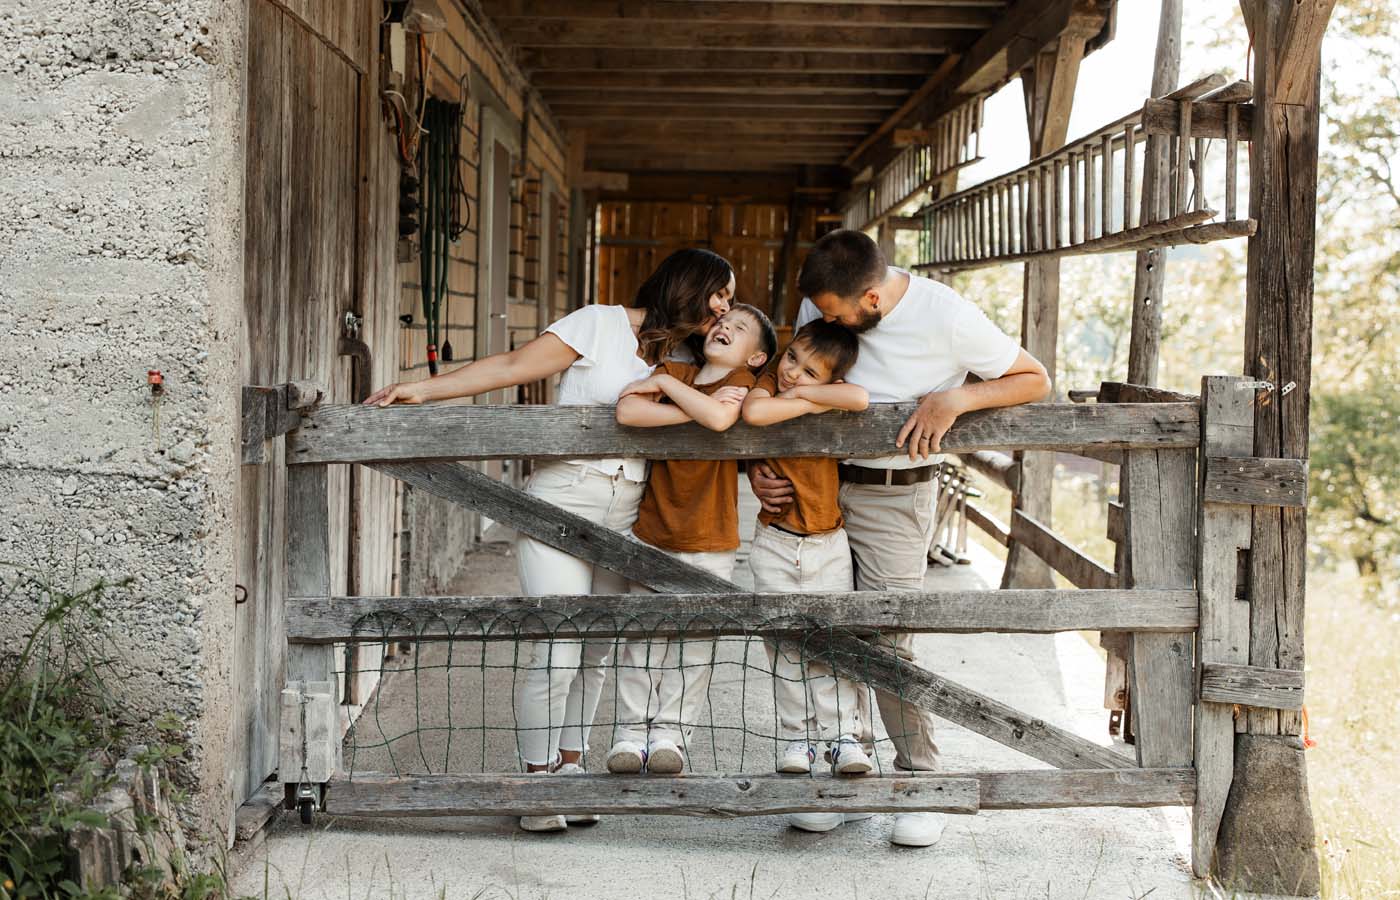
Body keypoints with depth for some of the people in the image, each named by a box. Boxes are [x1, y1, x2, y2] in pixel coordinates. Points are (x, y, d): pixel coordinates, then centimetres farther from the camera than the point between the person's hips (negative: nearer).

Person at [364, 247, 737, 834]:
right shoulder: (602, 325, -3)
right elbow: (514, 367, -5)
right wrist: (423, 390, -10)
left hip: (627, 515, 6)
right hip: (563, 498, -5)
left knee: (596, 654, 6)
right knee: (555, 652, -10)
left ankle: (569, 770, 18)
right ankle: (538, 783, 1)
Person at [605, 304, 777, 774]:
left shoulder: (742, 383, -4)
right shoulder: (674, 372, 3)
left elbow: (720, 419, -29)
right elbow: (627, 411, -16)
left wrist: (667, 385, -16)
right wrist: (698, 409, -19)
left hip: (709, 542, -2)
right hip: (651, 532, 2)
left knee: (694, 640, 3)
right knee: (642, 635, 4)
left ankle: (669, 733, 15)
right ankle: (632, 731, 15)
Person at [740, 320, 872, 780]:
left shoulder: (830, 400, -6)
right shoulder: (769, 383, -6)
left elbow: (860, 398, -31)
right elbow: (752, 413, -31)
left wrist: (804, 391, -20)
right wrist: (808, 403, -22)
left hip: (827, 543, -1)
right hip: (774, 542, 1)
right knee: (783, 643, 4)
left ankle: (842, 736, 3)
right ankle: (797, 737, 12)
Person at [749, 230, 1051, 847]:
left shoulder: (947, 318, -16)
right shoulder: (820, 307, -3)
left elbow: (1035, 381, -7)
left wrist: (955, 399, -23)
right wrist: (758, 461, -2)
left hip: (894, 493, -4)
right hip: (817, 484, 5)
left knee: (885, 642, -9)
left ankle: (920, 783, 7)